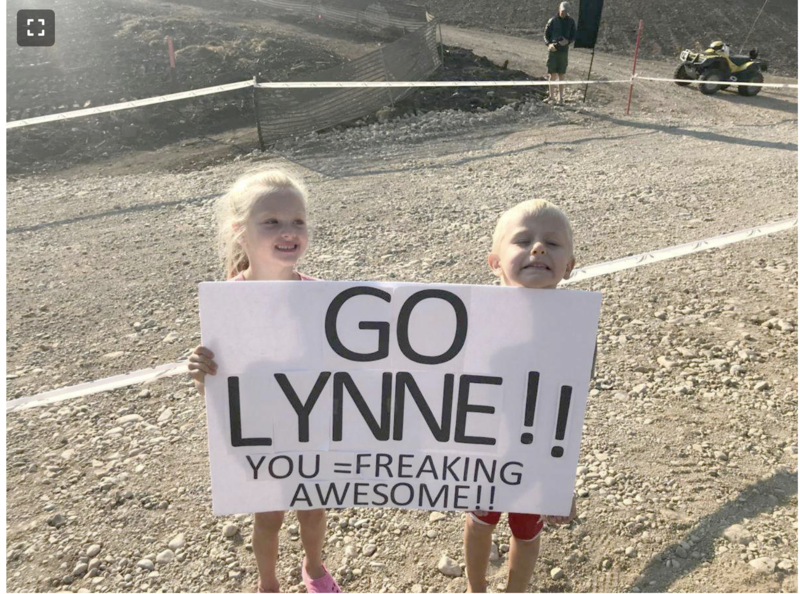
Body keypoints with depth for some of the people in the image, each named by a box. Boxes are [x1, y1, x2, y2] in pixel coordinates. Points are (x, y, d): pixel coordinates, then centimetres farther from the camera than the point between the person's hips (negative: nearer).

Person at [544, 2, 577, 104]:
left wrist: (567, 41, -14)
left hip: (564, 50, 0)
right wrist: (549, 44, -14)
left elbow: (573, 36, 7)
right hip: (553, 50, 0)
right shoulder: (552, 21, 3)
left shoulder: (571, 21, 6)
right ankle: (552, 96, 7)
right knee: (552, 74, 0)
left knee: (561, 75, 1)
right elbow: (546, 34, 4)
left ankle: (560, 97, 5)